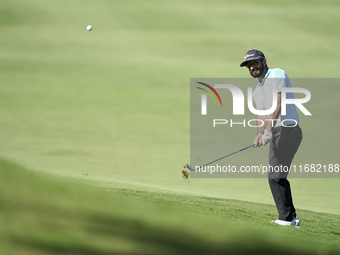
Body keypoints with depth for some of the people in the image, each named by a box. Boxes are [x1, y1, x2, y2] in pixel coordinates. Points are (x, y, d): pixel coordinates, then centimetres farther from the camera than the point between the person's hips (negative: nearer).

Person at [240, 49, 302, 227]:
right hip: (276, 132, 9)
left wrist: (268, 130, -21)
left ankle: (285, 218, -10)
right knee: (278, 177, 12)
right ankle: (291, 217, 19)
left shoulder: (277, 75, -5)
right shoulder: (257, 91, 21)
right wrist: (260, 134, -11)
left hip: (288, 129, -9)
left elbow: (277, 104, -15)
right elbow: (262, 115, 9)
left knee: (275, 176, -13)